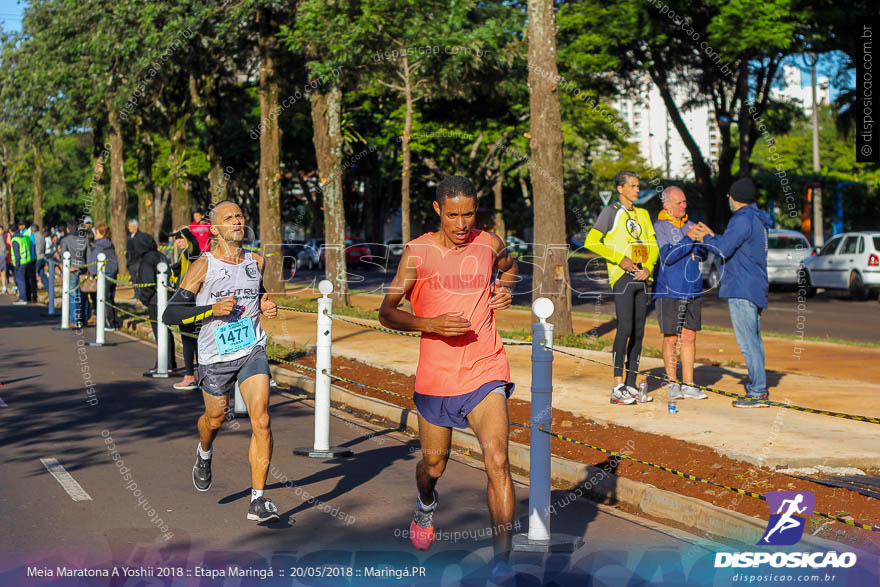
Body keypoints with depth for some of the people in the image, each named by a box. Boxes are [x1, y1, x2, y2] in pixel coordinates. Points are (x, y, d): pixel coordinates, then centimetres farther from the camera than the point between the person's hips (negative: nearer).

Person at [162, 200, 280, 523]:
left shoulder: (256, 262, 5)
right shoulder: (203, 267, -9)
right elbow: (170, 314, -10)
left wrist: (266, 307, 5)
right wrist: (213, 309, -21)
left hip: (252, 351, 2)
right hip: (216, 356, -2)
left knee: (261, 420, -14)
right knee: (215, 419, 17)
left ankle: (258, 501, -10)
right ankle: (204, 453, 55)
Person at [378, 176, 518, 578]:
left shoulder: (489, 244, 3)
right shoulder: (417, 252, -4)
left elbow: (508, 267, 28)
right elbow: (387, 313, -3)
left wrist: (505, 290, 5)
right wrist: (431, 324, -20)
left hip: (486, 371, 0)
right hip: (437, 375, 0)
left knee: (497, 461, -16)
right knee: (433, 463, 16)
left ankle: (502, 562, -11)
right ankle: (425, 506, 53)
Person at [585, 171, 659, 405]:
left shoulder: (643, 214, 19)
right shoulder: (611, 212, -1)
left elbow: (653, 245, 19)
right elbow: (591, 242, -8)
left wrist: (648, 267, -1)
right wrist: (621, 259, -12)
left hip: (640, 278, 7)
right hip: (621, 277, -7)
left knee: (638, 332, 5)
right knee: (625, 328, -15)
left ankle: (630, 386, 11)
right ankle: (618, 387, -13)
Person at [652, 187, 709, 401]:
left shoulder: (690, 225, 13)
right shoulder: (659, 227, -4)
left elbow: (703, 256, 9)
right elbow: (667, 256, -16)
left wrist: (701, 240, -11)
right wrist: (689, 239, -19)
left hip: (692, 291, 5)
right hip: (669, 292, -5)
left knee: (689, 337, 5)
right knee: (671, 338, -1)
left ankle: (688, 384, 10)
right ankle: (672, 383, 9)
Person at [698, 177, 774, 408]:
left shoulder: (743, 220, -16)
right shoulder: (758, 220, 16)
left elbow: (722, 250, -20)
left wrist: (707, 238, -2)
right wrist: (713, 236, 26)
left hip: (741, 290, -10)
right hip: (755, 288, 10)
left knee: (747, 341, -8)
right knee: (754, 339, 15)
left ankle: (758, 392, -8)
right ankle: (757, 387, 21)